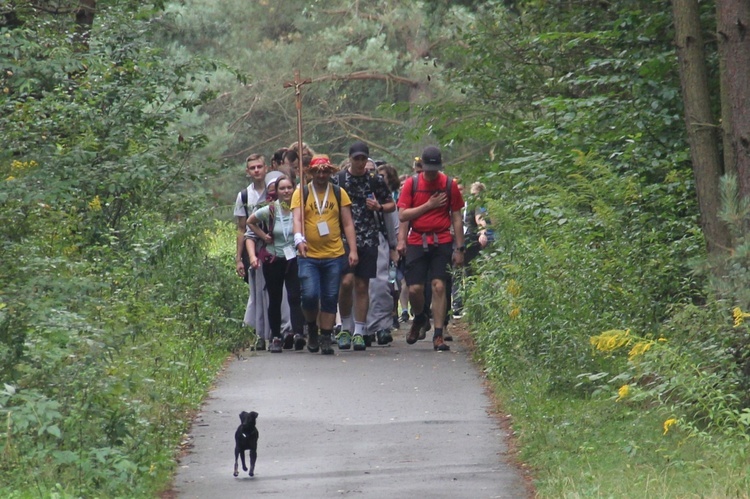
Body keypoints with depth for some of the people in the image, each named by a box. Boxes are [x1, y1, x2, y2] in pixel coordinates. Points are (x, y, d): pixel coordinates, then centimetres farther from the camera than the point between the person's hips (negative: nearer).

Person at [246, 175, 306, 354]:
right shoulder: (270, 210, -3)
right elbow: (250, 222, 13)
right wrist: (264, 236, 4)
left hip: (294, 260, -1)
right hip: (273, 260, 1)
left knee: (294, 297, -16)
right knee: (275, 300, 7)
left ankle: (297, 333, -26)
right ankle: (276, 337, 14)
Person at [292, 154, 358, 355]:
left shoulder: (339, 193, 8)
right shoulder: (301, 193, 4)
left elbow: (347, 223, 8)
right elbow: (297, 218, -7)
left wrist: (353, 250, -1)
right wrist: (299, 238, -27)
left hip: (334, 255, 2)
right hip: (309, 256, -1)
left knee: (330, 299, 2)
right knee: (309, 295, -12)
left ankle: (326, 338, 11)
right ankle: (312, 328, 15)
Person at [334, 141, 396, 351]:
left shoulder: (376, 181, 6)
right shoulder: (338, 180, 3)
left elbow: (392, 205, 14)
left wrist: (379, 207, -7)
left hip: (368, 239, 1)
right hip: (344, 238, -1)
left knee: (362, 286, 3)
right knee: (346, 281, -14)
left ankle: (359, 332, 10)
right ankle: (346, 327, 4)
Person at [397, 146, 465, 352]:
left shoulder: (449, 185, 3)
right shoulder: (412, 183, 3)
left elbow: (457, 218, 6)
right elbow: (402, 215, -1)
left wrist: (459, 248, 3)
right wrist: (429, 205, -9)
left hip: (442, 242, -1)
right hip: (417, 241, 1)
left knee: (438, 286, -9)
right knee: (415, 288, -4)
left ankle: (438, 335, -5)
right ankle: (419, 318, 28)